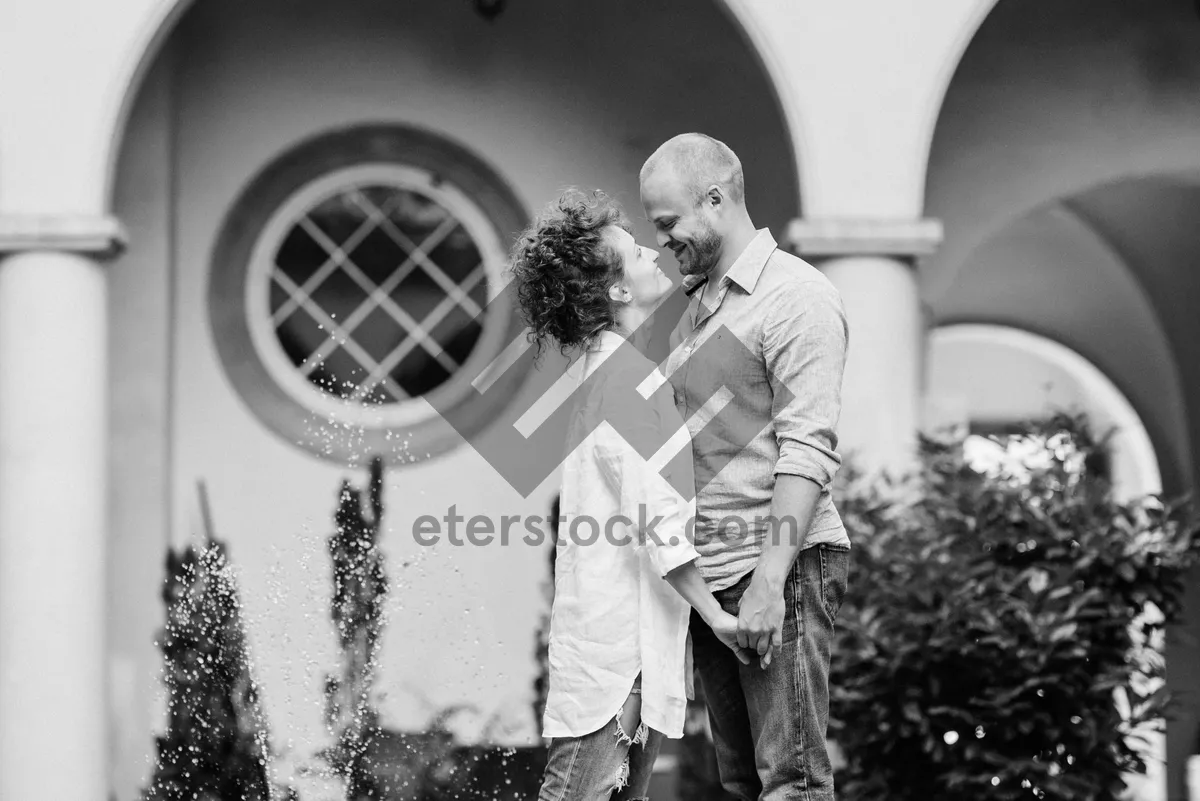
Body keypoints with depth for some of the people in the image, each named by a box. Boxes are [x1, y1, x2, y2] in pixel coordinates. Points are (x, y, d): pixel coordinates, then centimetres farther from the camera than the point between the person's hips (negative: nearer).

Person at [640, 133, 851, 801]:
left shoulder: (797, 296, -8)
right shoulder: (698, 302, 19)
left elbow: (808, 450, -16)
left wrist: (769, 581, -22)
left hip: (782, 566, -8)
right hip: (706, 572, 9)